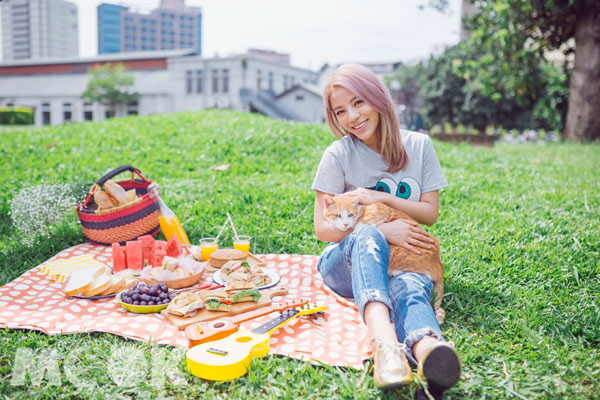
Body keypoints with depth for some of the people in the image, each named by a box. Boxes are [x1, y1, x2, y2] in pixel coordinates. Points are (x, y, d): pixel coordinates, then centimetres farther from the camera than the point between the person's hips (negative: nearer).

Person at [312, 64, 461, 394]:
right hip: (346, 261, -1)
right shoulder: (338, 155, -3)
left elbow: (430, 213, 5)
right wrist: (382, 232, -20)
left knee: (410, 287, -35)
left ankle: (428, 351, -69)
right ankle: (385, 343, -62)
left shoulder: (418, 146, 5)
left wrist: (383, 198, -11)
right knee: (368, 237, -38)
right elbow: (322, 228, -6)